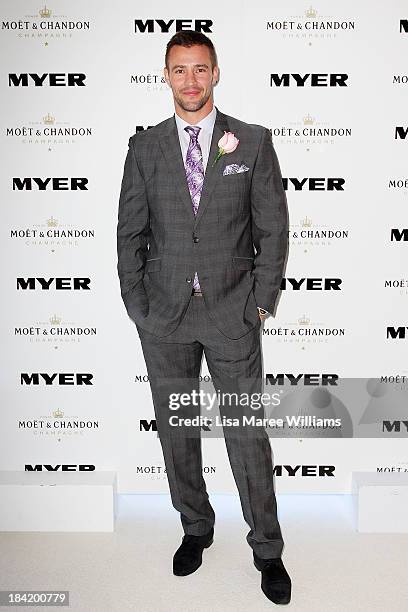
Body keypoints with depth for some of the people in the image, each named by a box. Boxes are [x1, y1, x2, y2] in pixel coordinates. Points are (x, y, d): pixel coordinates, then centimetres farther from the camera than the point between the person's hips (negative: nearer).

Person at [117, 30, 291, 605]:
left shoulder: (253, 142, 2)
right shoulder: (144, 147, 6)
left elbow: (273, 228, 2)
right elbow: (130, 232, 6)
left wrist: (261, 302, -3)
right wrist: (137, 307, 0)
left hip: (232, 314, -2)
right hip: (164, 318, 2)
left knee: (248, 433, 4)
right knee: (176, 431, 13)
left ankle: (267, 550, 23)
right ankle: (196, 528, 35)